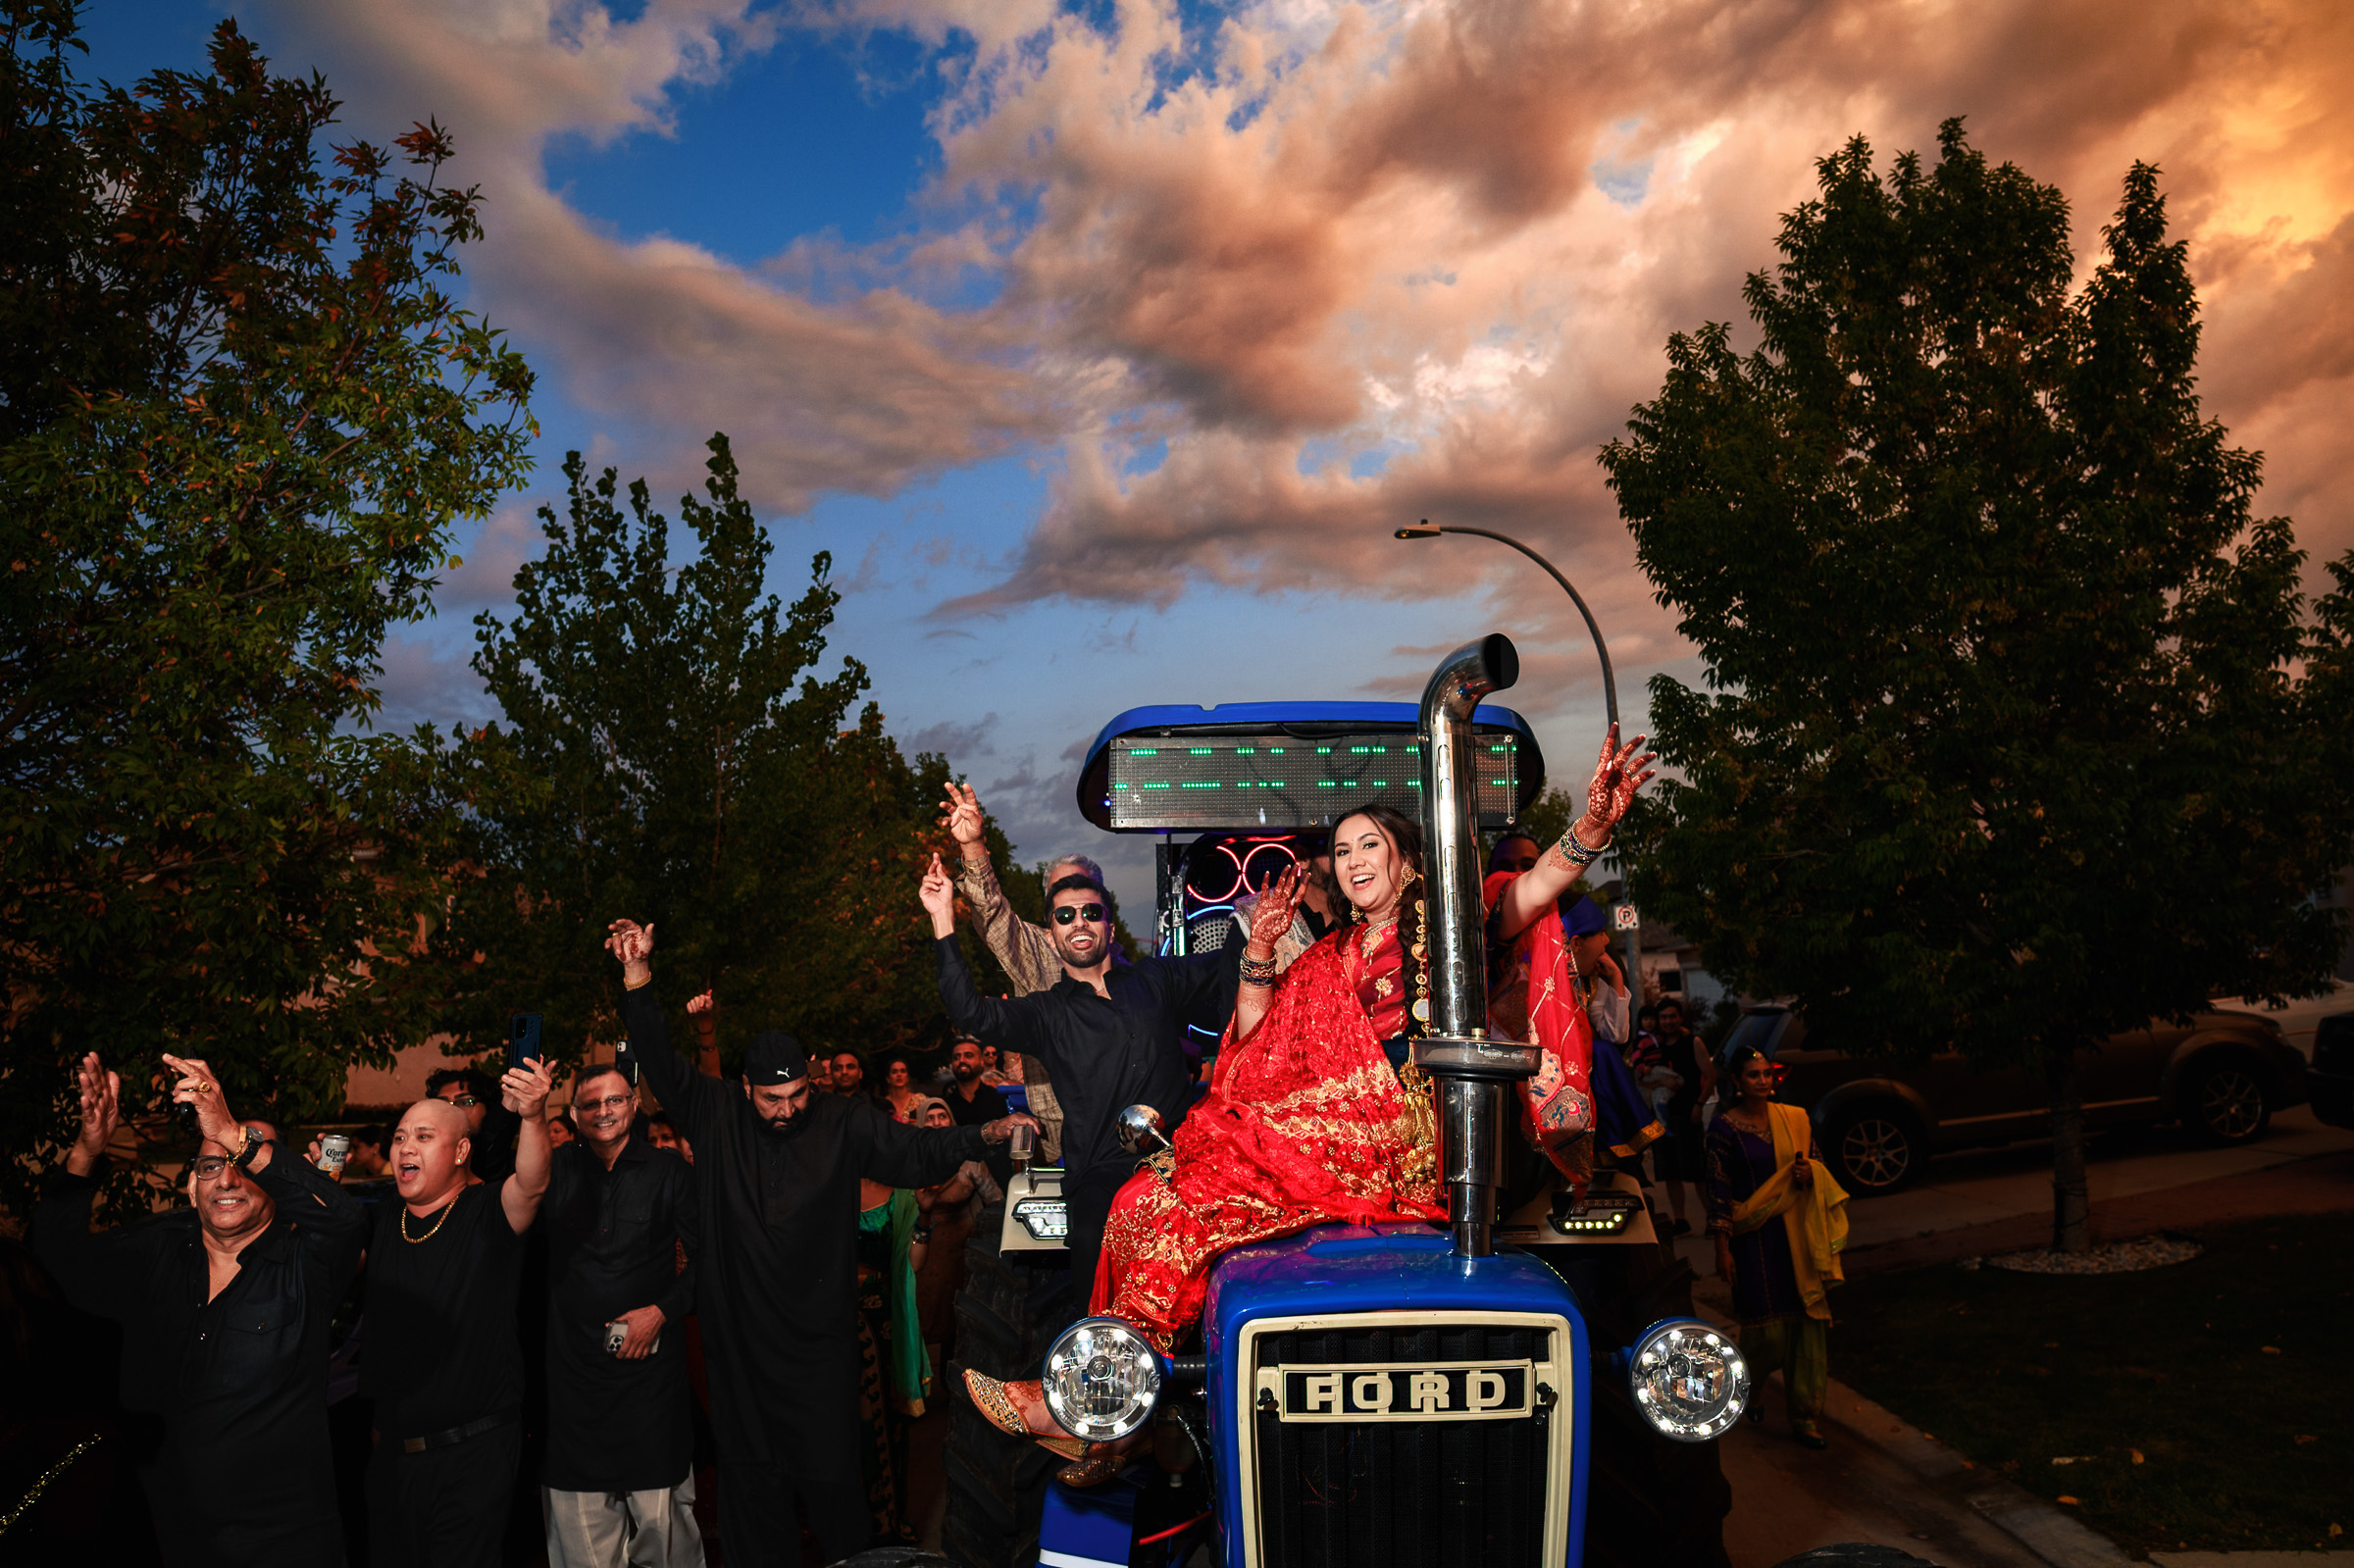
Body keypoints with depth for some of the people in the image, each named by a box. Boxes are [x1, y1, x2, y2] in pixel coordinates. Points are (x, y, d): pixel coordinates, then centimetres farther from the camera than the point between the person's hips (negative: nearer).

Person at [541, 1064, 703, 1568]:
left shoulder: (667, 1172, 3)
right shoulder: (558, 1172, 8)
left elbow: (705, 1257, 4)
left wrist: (662, 1310, -7)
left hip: (650, 1365, -1)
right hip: (573, 1370, 2)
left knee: (661, 1514, 2)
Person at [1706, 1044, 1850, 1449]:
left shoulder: (1795, 1119, 5)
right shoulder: (1725, 1126, -7)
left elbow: (1820, 1162, 16)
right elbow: (1718, 1189, -7)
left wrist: (1810, 1172, -8)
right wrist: (1722, 1248, -9)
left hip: (1798, 1234, 4)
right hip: (1754, 1236, -4)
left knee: (1809, 1318, 2)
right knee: (1766, 1325, 0)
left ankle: (1805, 1416, 13)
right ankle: (1749, 1384, 33)